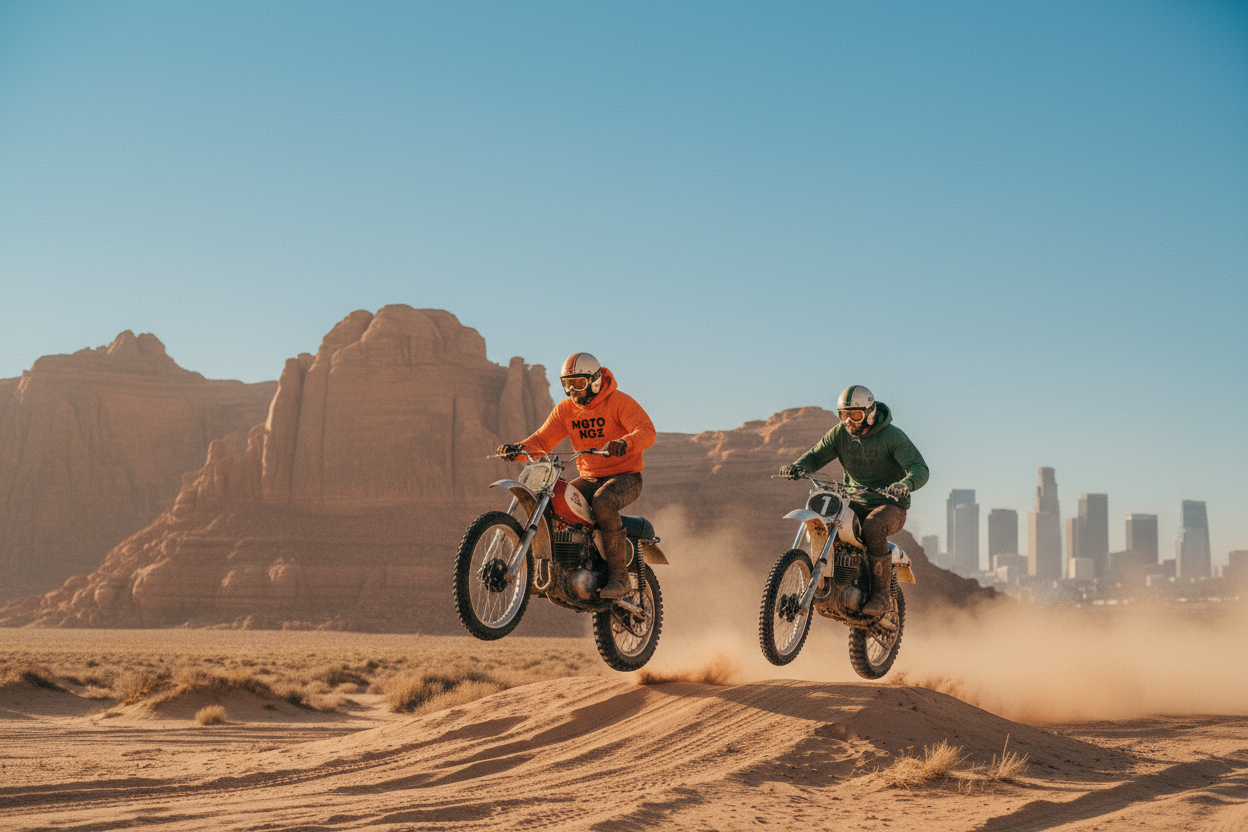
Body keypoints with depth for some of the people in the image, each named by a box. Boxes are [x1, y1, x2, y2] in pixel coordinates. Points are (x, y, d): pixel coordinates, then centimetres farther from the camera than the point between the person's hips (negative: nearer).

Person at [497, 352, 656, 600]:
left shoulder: (619, 402, -12)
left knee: (603, 503, -37)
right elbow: (542, 440, 1)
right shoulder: (565, 409, 6)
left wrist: (625, 442, -48)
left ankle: (619, 576, -29)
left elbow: (647, 431, -26)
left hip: (625, 476, -6)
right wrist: (520, 449, -22)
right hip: (589, 478, 6)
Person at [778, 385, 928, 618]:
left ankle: (881, 594, -25)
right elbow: (816, 456, 1)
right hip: (856, 502, 5)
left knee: (873, 527, -37)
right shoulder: (840, 432, 1)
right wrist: (797, 467, -24)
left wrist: (905, 484, -46)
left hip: (890, 505, -5)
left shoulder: (892, 436, -15)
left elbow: (920, 469, -23)